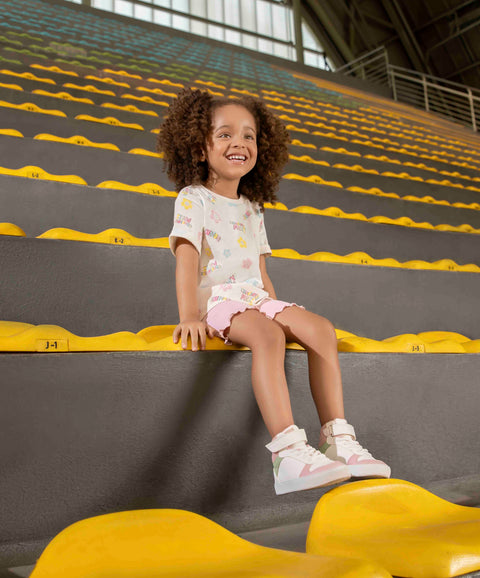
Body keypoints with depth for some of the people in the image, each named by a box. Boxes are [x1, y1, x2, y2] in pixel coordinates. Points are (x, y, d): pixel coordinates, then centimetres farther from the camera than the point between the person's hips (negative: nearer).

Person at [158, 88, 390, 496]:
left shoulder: (252, 209, 22)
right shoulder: (193, 199, 2)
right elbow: (186, 259, -12)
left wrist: (280, 310, 12)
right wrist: (189, 316, -26)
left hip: (256, 298, 7)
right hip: (217, 298, -6)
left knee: (320, 328, -17)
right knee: (268, 335, -36)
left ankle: (338, 441, -18)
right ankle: (289, 454, -45)